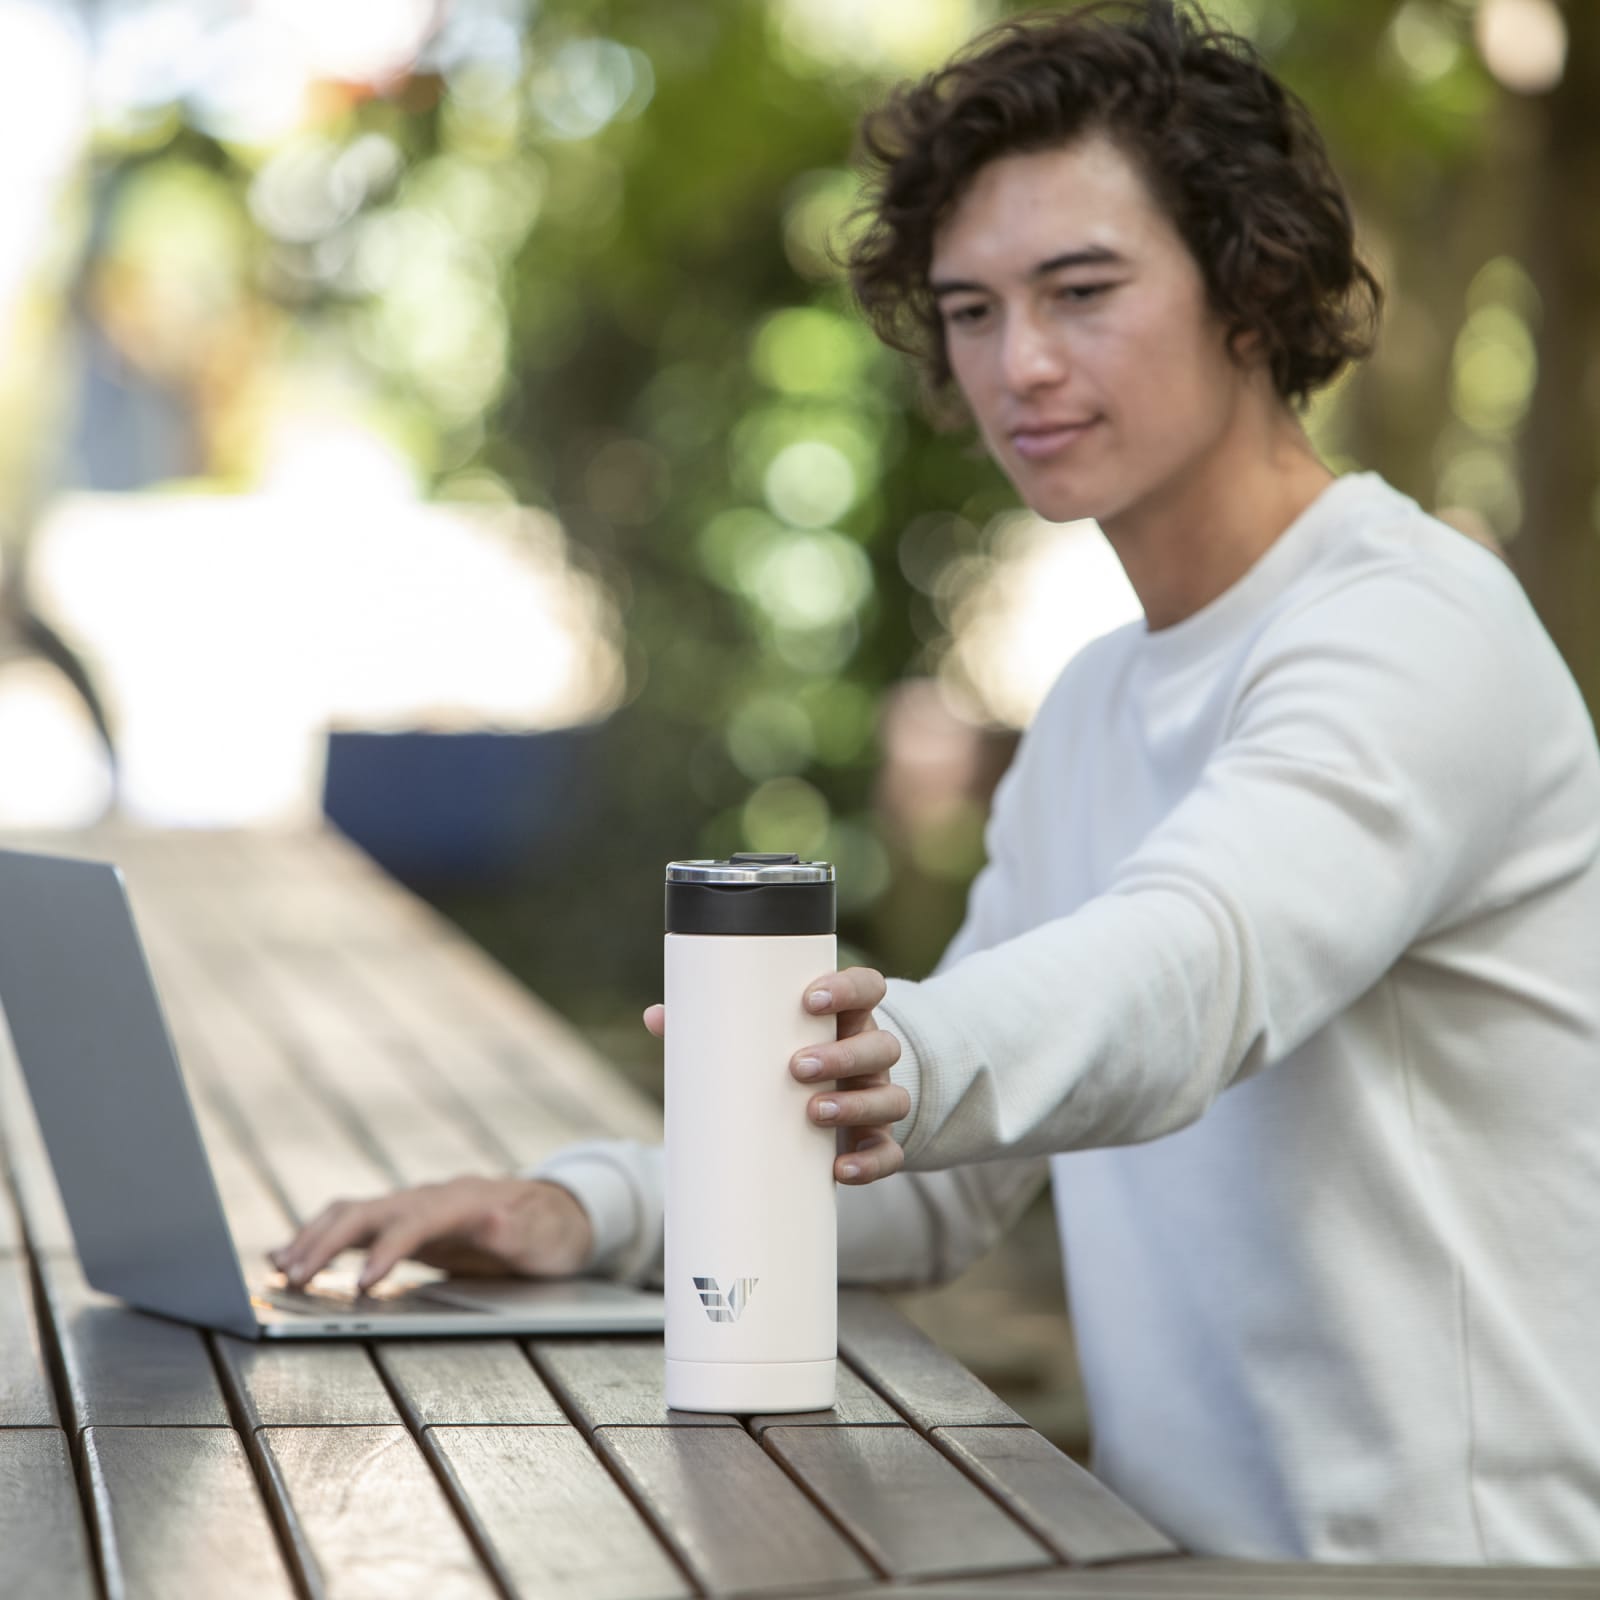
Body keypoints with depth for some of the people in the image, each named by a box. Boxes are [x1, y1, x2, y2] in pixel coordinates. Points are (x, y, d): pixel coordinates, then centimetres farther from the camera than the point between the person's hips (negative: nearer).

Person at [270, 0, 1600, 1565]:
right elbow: (937, 1192, 16)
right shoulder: (1094, 711, 17)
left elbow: (1199, 963, -31)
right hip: (1191, 1553, 7)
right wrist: (593, 1207, 0)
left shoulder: (1412, 627, -11)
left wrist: (910, 1055, -50)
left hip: (1440, 1560, -7)